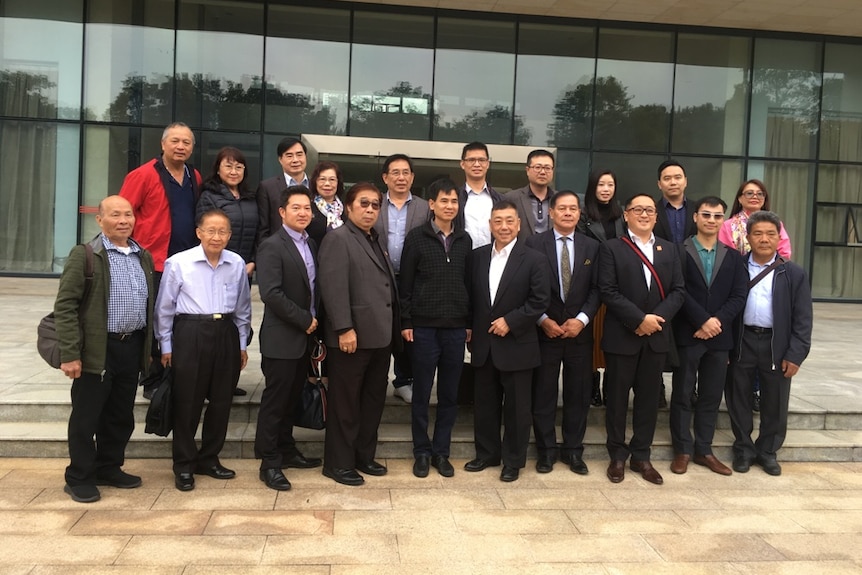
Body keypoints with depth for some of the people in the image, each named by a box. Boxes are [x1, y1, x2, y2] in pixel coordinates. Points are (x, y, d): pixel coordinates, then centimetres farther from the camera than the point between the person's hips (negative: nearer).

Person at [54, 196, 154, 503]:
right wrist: (70, 354, -16)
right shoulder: (84, 255, -7)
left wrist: (149, 347, 14)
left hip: (133, 347, 6)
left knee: (121, 416, 15)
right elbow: (65, 306, -12)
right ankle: (79, 478, 20)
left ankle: (109, 468, 31)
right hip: (97, 350, -5)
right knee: (86, 417, 5)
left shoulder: (144, 257, 10)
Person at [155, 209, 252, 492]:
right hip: (190, 334, -3)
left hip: (226, 334, 4)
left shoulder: (237, 264, 2)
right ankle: (184, 465, 19)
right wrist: (166, 346, 3)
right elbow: (165, 308, 1)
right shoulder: (178, 263, -6)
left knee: (221, 401, 11)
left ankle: (209, 458, 28)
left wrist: (242, 343, 14)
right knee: (187, 402, 4)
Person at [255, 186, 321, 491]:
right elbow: (270, 293, -21)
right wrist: (304, 320, -16)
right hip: (281, 338, -7)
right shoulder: (272, 246, -13)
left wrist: (314, 323, 5)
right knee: (275, 400, 1)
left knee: (292, 397, 16)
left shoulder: (311, 244, 12)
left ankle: (286, 450, 29)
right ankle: (269, 463, 11)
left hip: (304, 336, 7)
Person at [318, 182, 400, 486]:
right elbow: (333, 287, -17)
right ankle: (338, 462, 15)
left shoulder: (378, 241, 19)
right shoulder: (338, 238, -7)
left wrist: (394, 327, 13)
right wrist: (344, 329, -23)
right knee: (345, 402, 3)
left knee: (373, 400, 15)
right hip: (354, 336, -8)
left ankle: (364, 456, 28)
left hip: (381, 336, 8)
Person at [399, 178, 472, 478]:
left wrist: (470, 323, 7)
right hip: (424, 327, -3)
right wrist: (406, 323, -6)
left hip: (456, 328, 3)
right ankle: (422, 452, 18)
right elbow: (405, 283, -2)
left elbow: (469, 282, 10)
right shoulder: (416, 237, -2)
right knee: (421, 394, 6)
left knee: (449, 395, 8)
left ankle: (441, 451, 20)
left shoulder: (464, 240, 8)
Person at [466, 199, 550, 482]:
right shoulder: (477, 256, 6)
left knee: (516, 406, 6)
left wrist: (510, 321, -16)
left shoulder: (533, 259, -6)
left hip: (517, 345, -4)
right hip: (484, 344, 4)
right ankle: (487, 454, 29)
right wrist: (471, 328, 3)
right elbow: (471, 296, 11)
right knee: (485, 403, 14)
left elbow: (540, 301, -11)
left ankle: (513, 461, 20)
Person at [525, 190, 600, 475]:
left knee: (578, 394, 8)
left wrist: (581, 319, -10)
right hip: (545, 330, -2)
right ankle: (546, 450, 17)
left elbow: (596, 289, 3)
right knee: (543, 393, 5)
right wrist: (542, 319, -11)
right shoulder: (534, 243, 0)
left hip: (579, 331, 2)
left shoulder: (592, 246, 7)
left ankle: (574, 450, 21)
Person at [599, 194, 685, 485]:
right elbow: (608, 291, -11)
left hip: (656, 337, 4)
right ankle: (617, 456, 18)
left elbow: (678, 290, 4)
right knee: (617, 398, 5)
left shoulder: (669, 249, 11)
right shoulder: (612, 248, -2)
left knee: (649, 397, 10)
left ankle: (641, 455, 22)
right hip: (622, 336, -4)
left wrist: (657, 318, -12)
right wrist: (639, 319, -17)